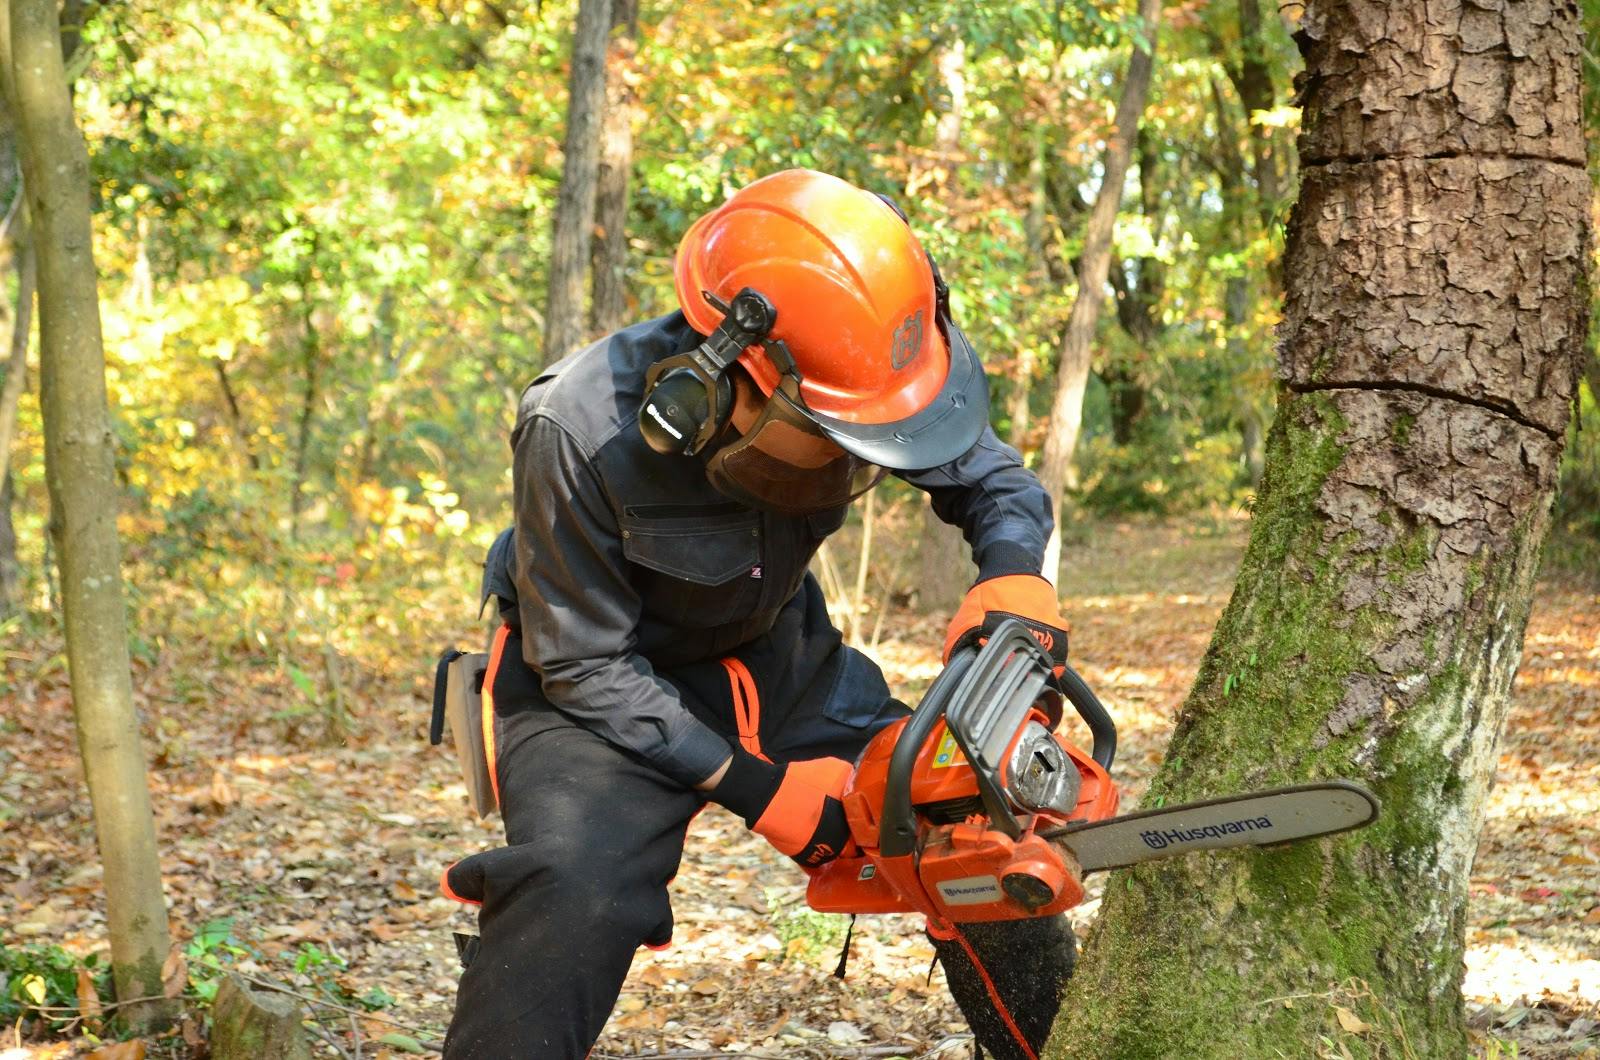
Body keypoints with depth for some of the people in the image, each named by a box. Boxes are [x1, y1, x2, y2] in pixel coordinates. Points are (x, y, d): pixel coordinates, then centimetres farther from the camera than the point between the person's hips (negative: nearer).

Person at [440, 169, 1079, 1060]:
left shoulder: (857, 379, -21)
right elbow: (586, 667, -22)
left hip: (774, 652, 5)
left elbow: (992, 477, -2)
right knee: (576, 897, -33)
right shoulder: (582, 433, -34)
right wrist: (753, 787, -23)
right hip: (603, 681, -5)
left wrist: (1016, 572, -25)